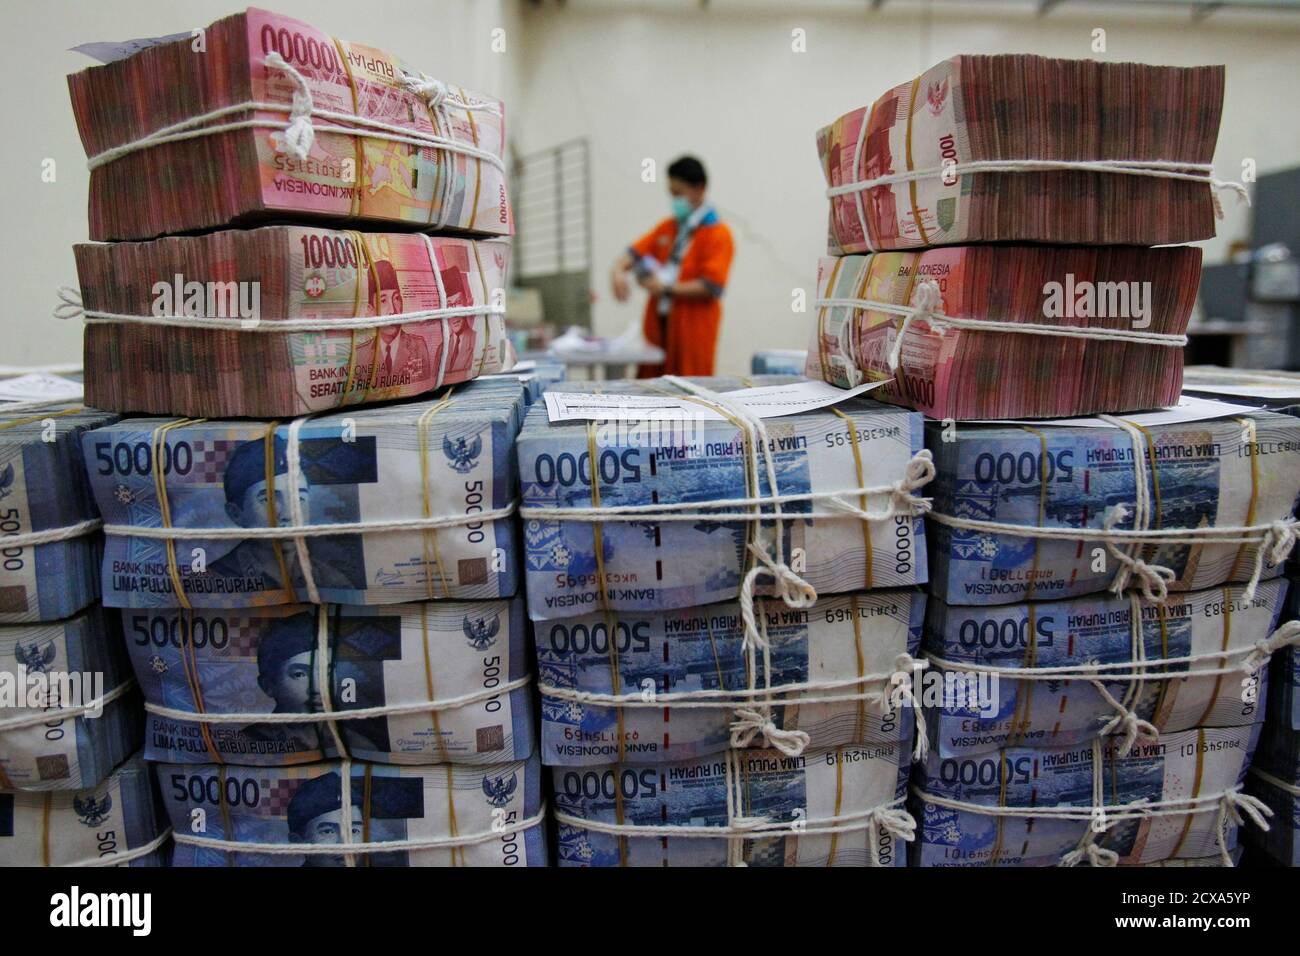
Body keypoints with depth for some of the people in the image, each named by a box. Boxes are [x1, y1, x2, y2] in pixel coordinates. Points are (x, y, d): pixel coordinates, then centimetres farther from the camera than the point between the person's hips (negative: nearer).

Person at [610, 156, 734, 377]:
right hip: (658, 324, 6)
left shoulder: (718, 233, -4)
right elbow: (636, 251, 6)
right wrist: (618, 271, -16)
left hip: (691, 329, -6)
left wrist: (667, 288, -17)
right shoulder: (667, 227, 16)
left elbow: (712, 287, -13)